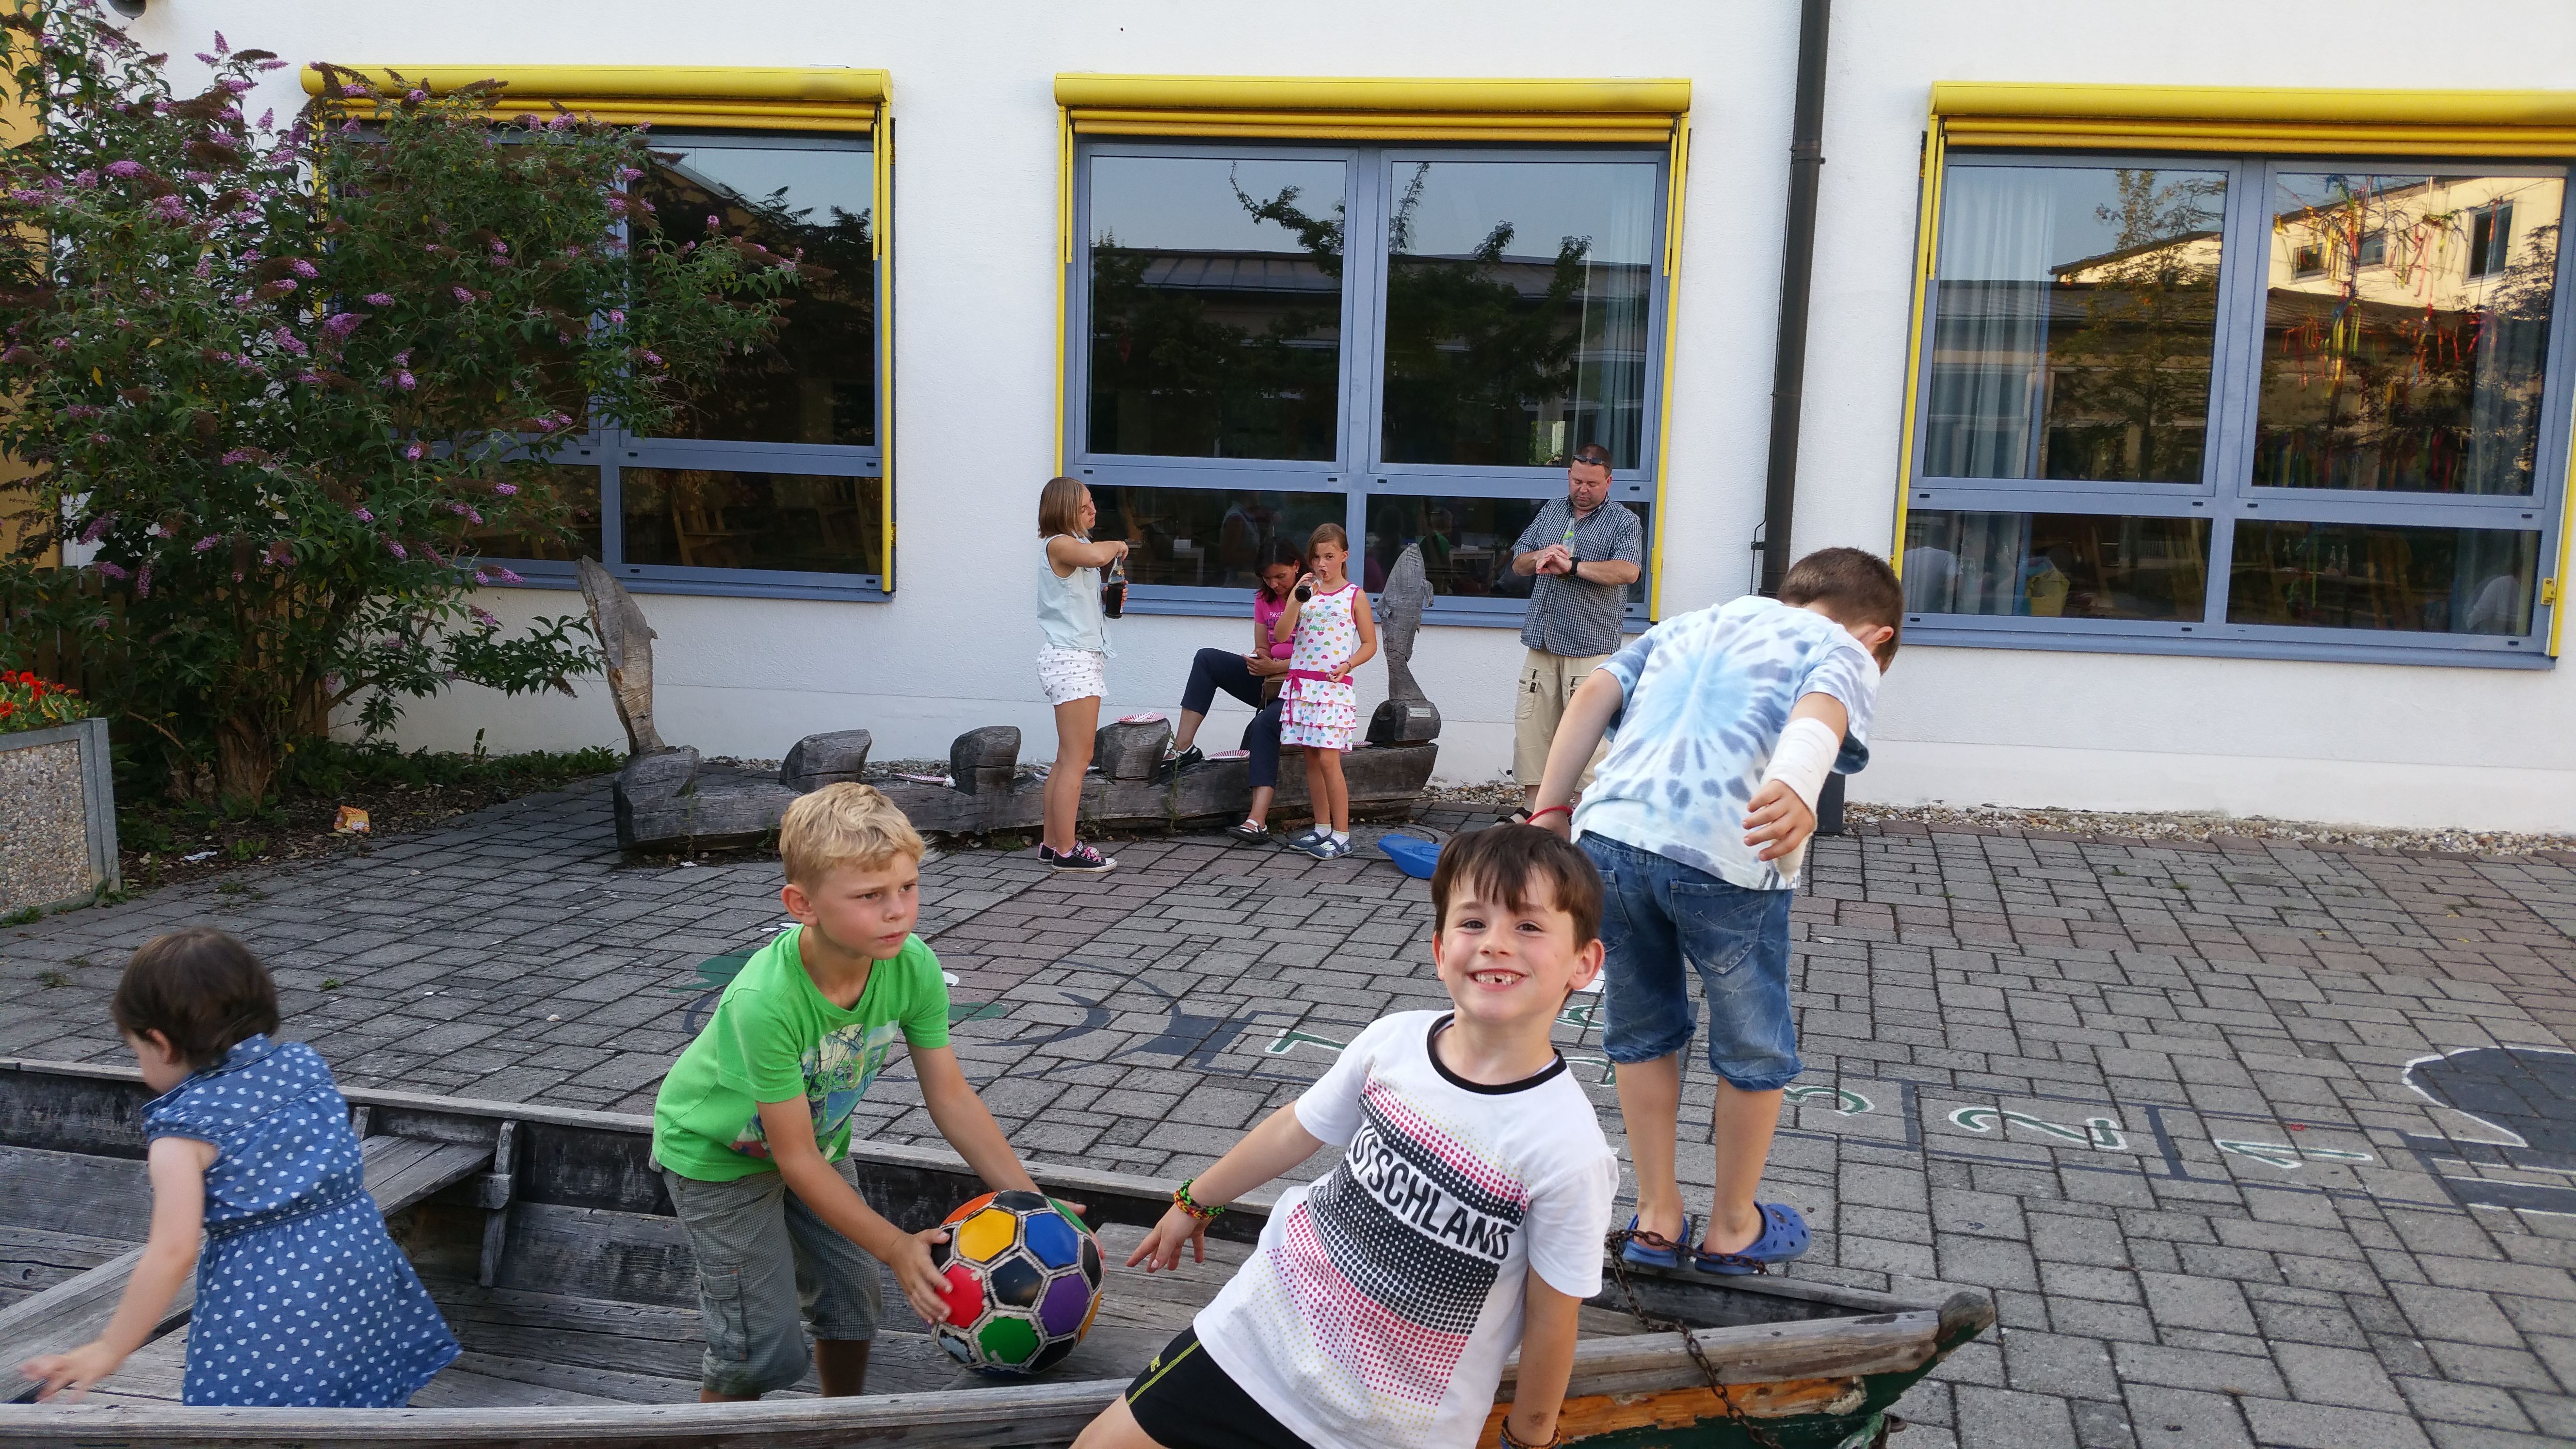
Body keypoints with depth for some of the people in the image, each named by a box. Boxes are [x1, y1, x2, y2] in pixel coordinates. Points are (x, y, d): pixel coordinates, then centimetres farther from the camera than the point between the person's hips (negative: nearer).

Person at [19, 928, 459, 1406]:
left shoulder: (184, 1126, -9)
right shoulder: (305, 1064, 7)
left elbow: (172, 1252, -14)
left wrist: (108, 1351, -7)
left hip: (263, 1301, -6)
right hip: (360, 1266, 6)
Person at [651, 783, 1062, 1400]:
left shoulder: (913, 965, -26)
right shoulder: (764, 1001, -40)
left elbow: (951, 1097, -14)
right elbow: (796, 1158, -30)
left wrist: (1032, 1204, -17)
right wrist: (896, 1246, -28)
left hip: (818, 1136, 5)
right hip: (717, 1151, -5)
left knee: (854, 1296, 11)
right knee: (764, 1349, -5)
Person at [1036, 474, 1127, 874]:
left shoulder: (1074, 546, 19)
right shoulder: (1058, 545, -12)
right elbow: (1097, 557, -33)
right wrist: (1117, 545, -11)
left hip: (1083, 657, 10)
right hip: (1070, 659, -10)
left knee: (1068, 759, 12)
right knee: (1077, 759, -9)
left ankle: (1051, 841, 17)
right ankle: (1066, 850, -6)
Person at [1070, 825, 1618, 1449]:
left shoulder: (1567, 1147, -25)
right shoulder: (1394, 1040, -12)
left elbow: (1552, 1318, -11)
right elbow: (1296, 1129, 6)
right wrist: (1196, 1202, 19)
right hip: (1266, 1327, 4)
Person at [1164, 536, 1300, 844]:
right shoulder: (1264, 598, 11)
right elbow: (1263, 648, 11)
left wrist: (1274, 666, -25)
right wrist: (1259, 659, -13)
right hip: (1270, 681, 7)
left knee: (1264, 723, -36)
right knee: (1207, 659, -10)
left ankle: (1258, 820, -44)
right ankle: (1183, 747, -18)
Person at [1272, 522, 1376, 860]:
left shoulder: (1354, 596, 2)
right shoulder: (1304, 590, 10)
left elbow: (1369, 644, 5)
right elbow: (1280, 635, 0)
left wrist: (1348, 665, -13)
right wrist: (1298, 598, -11)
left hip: (1334, 686, -4)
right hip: (1301, 683, 4)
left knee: (1328, 759, -10)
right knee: (1311, 758, 7)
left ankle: (1342, 835, -4)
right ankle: (1322, 828, 17)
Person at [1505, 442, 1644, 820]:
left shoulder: (1624, 523, 0)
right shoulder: (1551, 512, 16)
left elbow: (1627, 571, -18)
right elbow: (1518, 563, 18)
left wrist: (1572, 565, -21)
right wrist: (1541, 556, -5)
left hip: (1590, 647, -5)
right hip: (1543, 642, 5)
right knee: (1530, 723, 5)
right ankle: (1532, 809, 14)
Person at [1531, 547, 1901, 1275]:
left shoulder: (1691, 622, 29)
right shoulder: (1845, 652, 15)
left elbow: (1594, 695, 15)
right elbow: (1820, 713, -11)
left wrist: (1551, 810, 13)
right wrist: (1796, 792, -31)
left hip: (1613, 836, 4)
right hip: (1725, 859, -4)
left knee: (1641, 1034, 23)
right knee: (1754, 1053, 19)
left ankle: (1657, 1218, 34)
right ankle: (1732, 1228, 34)